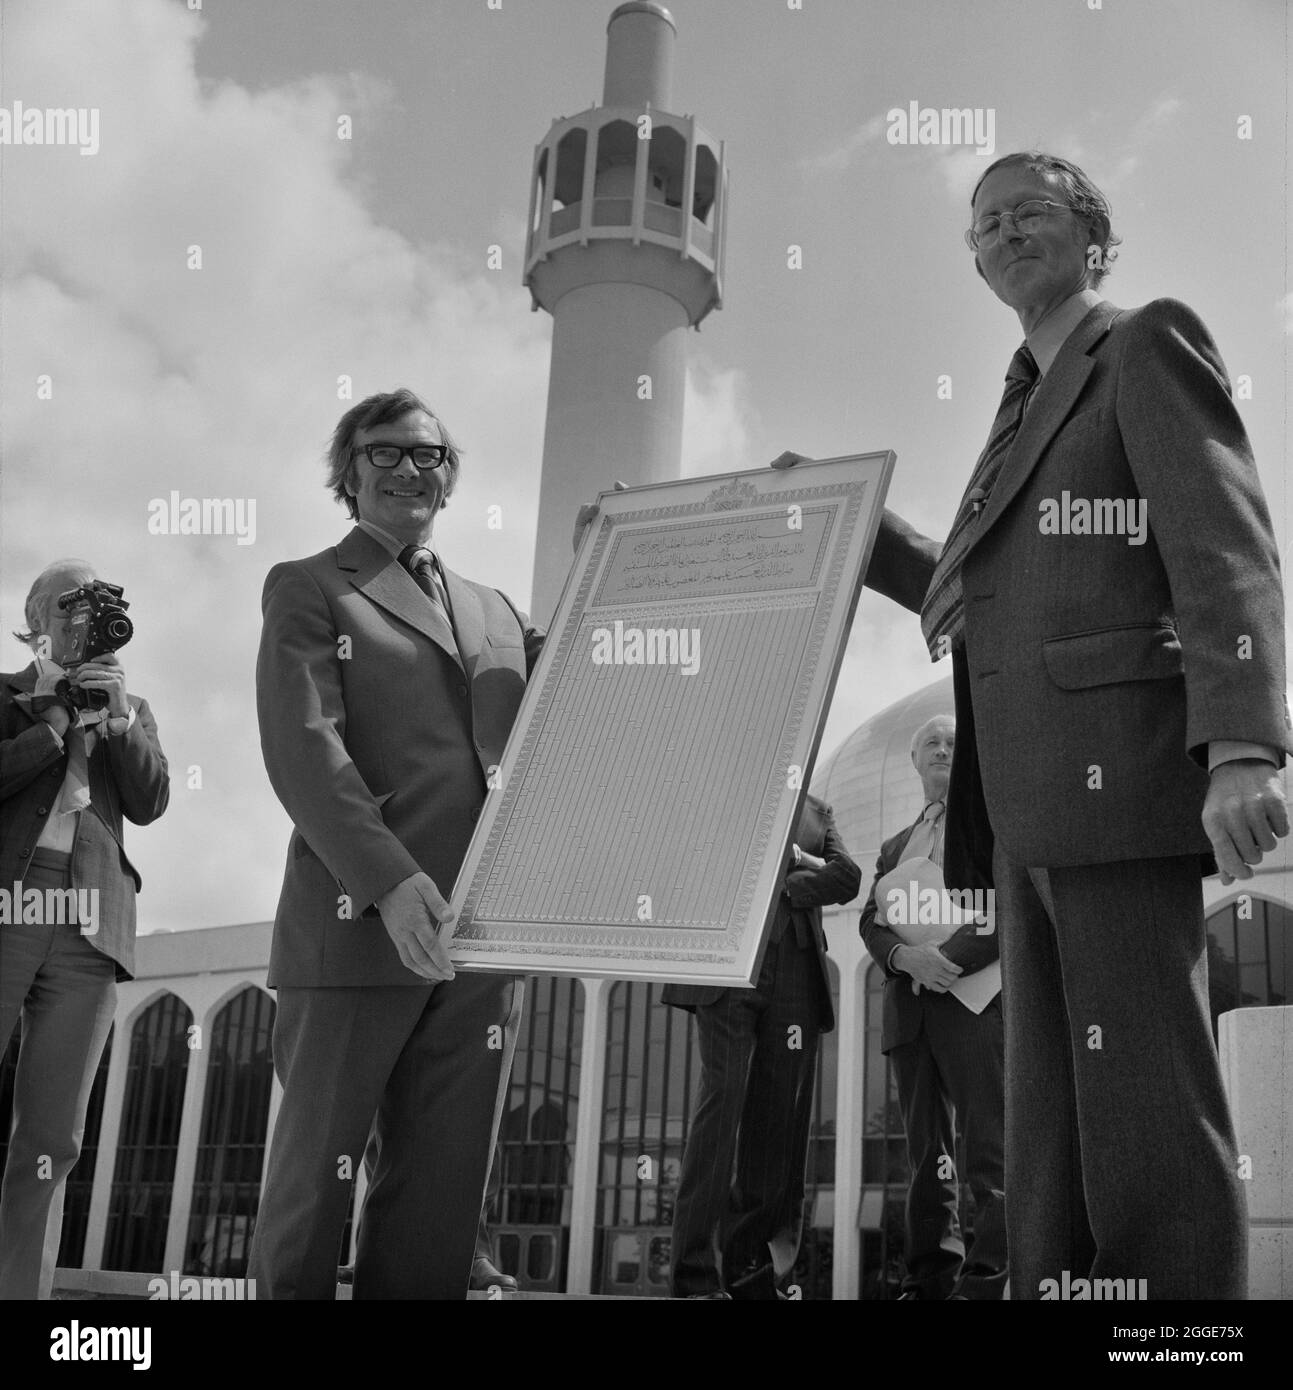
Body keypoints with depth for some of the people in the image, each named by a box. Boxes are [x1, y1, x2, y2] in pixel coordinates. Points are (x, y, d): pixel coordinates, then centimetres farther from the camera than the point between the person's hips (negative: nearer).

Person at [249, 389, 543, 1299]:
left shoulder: (494, 609, 23)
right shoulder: (307, 588, 6)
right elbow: (303, 746, -7)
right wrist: (393, 879, -20)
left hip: (481, 934, 5)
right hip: (362, 921, -4)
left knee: (444, 1194, 6)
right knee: (316, 1182, 3)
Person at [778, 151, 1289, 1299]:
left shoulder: (1151, 345, 5)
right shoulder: (1027, 407, 27)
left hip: (1120, 771, -8)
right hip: (1033, 811, 8)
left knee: (1145, 1116, -10)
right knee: (1051, 1117, 7)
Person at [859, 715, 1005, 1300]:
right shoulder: (896, 846, 25)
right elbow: (870, 922, 13)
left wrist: (951, 959, -15)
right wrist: (907, 957, -9)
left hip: (975, 998, -5)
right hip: (910, 1008, 5)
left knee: (991, 1152, -10)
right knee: (927, 1157, 5)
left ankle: (986, 1281, -12)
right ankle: (930, 1279, 8)